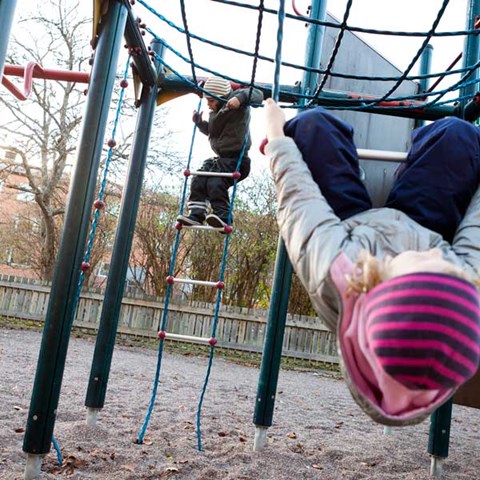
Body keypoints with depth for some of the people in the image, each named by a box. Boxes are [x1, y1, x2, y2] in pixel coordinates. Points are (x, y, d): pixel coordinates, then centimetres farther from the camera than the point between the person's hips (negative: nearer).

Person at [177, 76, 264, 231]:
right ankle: (196, 215, -8)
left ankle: (223, 216, -25)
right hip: (220, 158, 8)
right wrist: (200, 123, 13)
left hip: (236, 159, -8)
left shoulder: (235, 98, -7)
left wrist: (240, 97, -36)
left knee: (215, 183, -27)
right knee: (198, 181, -8)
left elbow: (258, 95, -20)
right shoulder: (215, 112, 14)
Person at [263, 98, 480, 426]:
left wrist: (278, 139, -13)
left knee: (314, 122, 0)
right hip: (421, 225, 1)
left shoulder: (331, 273, -48)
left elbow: (297, 195, -32)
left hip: (350, 224, -1)